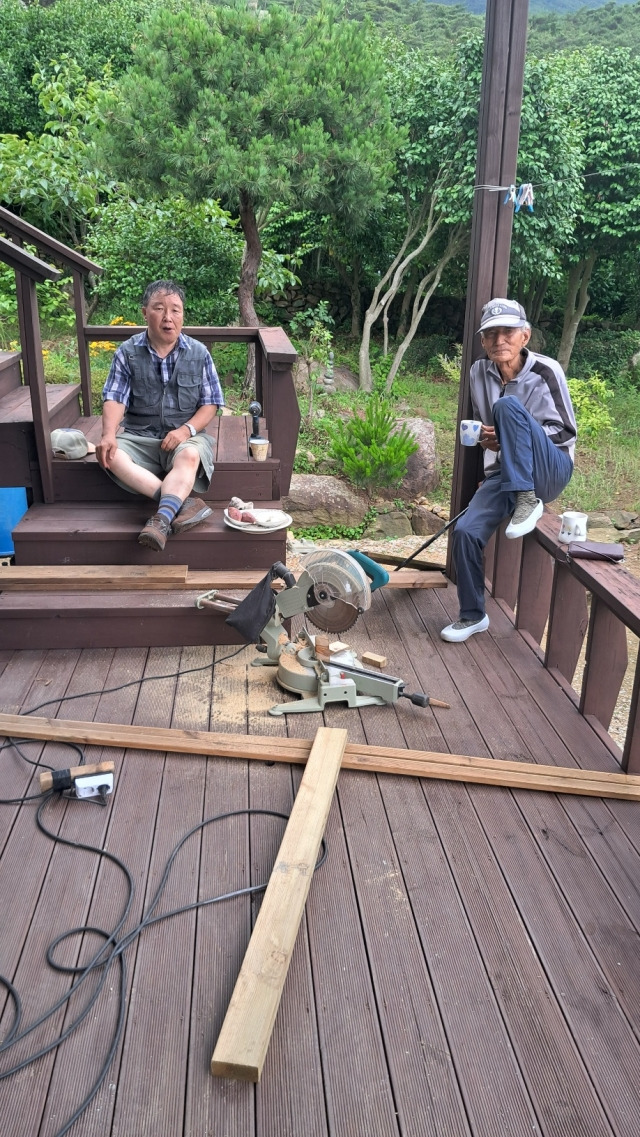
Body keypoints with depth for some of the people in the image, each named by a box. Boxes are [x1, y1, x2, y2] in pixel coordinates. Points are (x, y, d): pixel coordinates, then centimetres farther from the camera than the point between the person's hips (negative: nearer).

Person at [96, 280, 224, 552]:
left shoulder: (199, 353, 4)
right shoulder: (127, 353, 3)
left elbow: (210, 404, 3)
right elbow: (115, 399, -3)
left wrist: (186, 429, -16)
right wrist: (108, 434, -24)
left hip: (186, 436, -1)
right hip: (140, 436, 2)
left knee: (190, 455, -38)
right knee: (111, 456, -31)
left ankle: (162, 519, -52)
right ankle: (182, 502, -40)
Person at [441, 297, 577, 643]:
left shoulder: (545, 372, -10)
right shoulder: (479, 372, 4)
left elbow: (566, 432, -6)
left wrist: (511, 436, -20)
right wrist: (485, 437, -5)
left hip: (550, 471, -4)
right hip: (503, 473, 4)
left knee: (508, 405, -26)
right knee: (466, 530, -18)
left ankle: (527, 500, -25)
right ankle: (473, 616, 3)